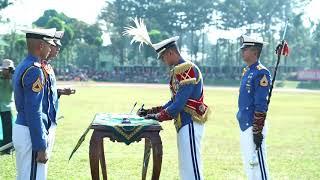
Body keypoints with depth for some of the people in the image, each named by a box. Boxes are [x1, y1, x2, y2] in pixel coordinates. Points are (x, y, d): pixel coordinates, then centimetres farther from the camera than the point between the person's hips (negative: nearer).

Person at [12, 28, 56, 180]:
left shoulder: (21, 67, 12)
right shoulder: (34, 70, -18)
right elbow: (33, 112, -21)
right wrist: (41, 147, -20)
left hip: (20, 128, 10)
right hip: (30, 133, -10)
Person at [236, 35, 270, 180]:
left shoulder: (261, 73, -14)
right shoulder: (246, 71, 15)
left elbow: (261, 105, -18)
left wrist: (257, 131, -20)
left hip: (253, 127, -10)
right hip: (244, 126, 10)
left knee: (257, 164, -6)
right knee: (248, 166, 15)